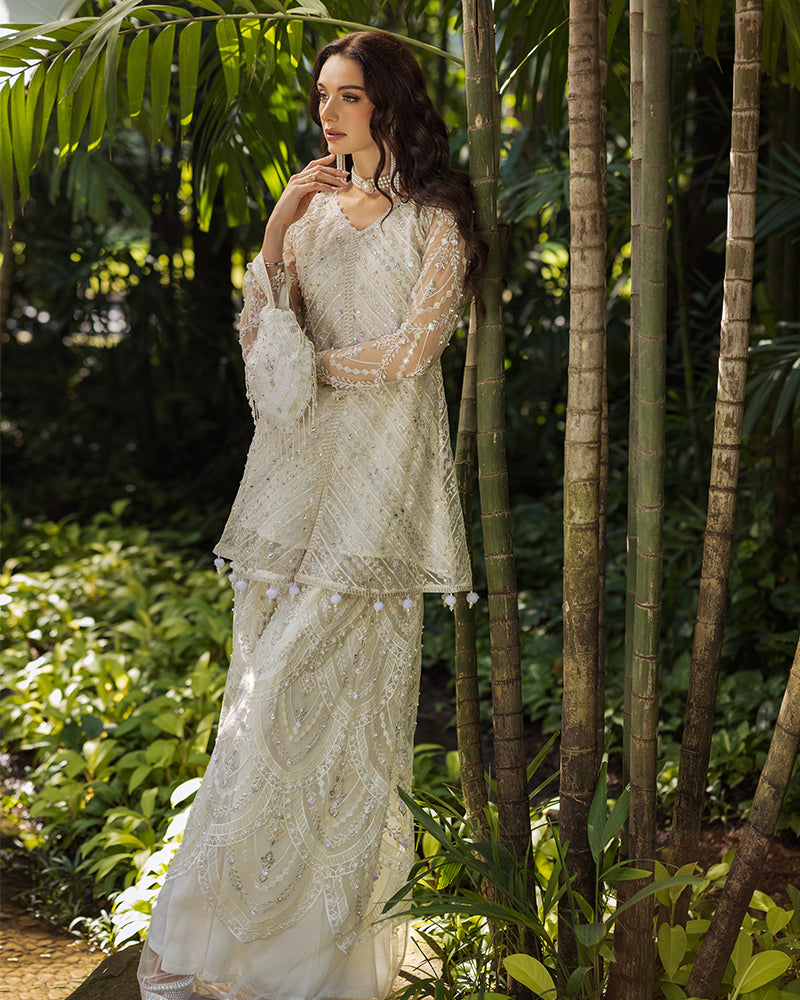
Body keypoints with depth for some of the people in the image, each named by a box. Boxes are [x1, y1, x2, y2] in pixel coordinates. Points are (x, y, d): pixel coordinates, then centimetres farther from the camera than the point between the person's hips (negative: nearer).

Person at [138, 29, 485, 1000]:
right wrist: (276, 231, -3)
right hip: (294, 465, 6)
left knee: (320, 687, -8)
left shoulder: (435, 221, 1)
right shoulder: (311, 208, 16)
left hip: (379, 468, -5)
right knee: (273, 689, 4)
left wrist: (311, 364, 0)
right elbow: (262, 338, 7)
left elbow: (407, 353, -8)